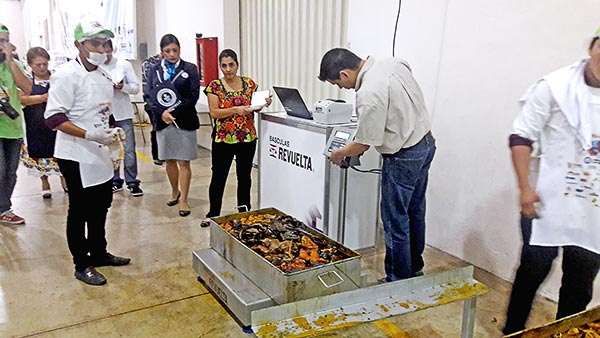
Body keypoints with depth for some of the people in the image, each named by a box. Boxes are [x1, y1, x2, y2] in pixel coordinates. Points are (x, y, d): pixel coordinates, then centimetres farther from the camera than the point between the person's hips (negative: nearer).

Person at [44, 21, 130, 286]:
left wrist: (110, 135, 9)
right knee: (79, 211, 4)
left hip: (99, 154, 8)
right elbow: (54, 118, -21)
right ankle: (82, 265, 19)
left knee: (101, 205, 18)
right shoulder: (67, 75, -16)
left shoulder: (104, 76, 9)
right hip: (75, 156, -8)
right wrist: (89, 135, -28)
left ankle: (99, 253, 35)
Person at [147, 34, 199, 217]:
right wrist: (162, 113, -16)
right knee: (169, 160, 13)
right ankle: (175, 192, 32)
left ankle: (183, 200, 8)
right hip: (163, 121, 3)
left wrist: (174, 110, -15)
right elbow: (152, 95, 2)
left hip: (185, 121, -3)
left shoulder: (190, 69, 0)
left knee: (184, 162, 0)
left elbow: (194, 95, -7)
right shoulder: (156, 70, 8)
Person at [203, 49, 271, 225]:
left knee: (244, 175, 14)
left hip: (248, 138, 3)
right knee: (218, 177, 5)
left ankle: (244, 210, 29)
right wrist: (235, 110, -23)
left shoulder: (249, 83, 4)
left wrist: (264, 103, -10)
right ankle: (213, 214, 19)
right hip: (223, 139, -2)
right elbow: (214, 112, -11)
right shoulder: (214, 86, -4)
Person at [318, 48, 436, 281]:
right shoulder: (392, 62, 0)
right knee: (415, 212, 21)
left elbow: (365, 143, -18)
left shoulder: (369, 93, -26)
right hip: (426, 142, 9)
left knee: (395, 222, 4)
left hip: (404, 157, -9)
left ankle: (399, 281, 16)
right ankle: (415, 267, 37)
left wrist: (339, 154, 1)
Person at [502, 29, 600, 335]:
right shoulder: (556, 87, -8)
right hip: (548, 202, -4)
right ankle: (512, 330, 28)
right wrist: (525, 187, -15)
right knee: (534, 269, 8)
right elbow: (522, 136, -8)